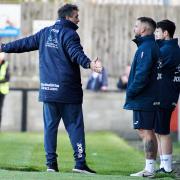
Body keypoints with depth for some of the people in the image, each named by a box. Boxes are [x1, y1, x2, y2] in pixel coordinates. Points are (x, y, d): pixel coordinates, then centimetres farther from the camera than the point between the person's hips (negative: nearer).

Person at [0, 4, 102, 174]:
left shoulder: (45, 32, 13)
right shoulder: (69, 34, -7)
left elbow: (25, 43, 21)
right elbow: (76, 53, -26)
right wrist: (89, 64, -43)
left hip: (47, 89, 6)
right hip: (68, 90, -6)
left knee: (50, 125, 9)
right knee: (74, 125, -2)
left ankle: (51, 162, 6)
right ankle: (80, 162, -7)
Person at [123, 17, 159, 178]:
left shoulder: (146, 48, -15)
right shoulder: (153, 46, 17)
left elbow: (142, 75, -23)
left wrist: (131, 92, -14)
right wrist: (132, 91, 18)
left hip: (142, 100, -10)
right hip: (150, 98, 10)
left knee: (145, 132, -8)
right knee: (148, 132, 12)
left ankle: (149, 169, -8)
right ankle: (151, 168, 15)